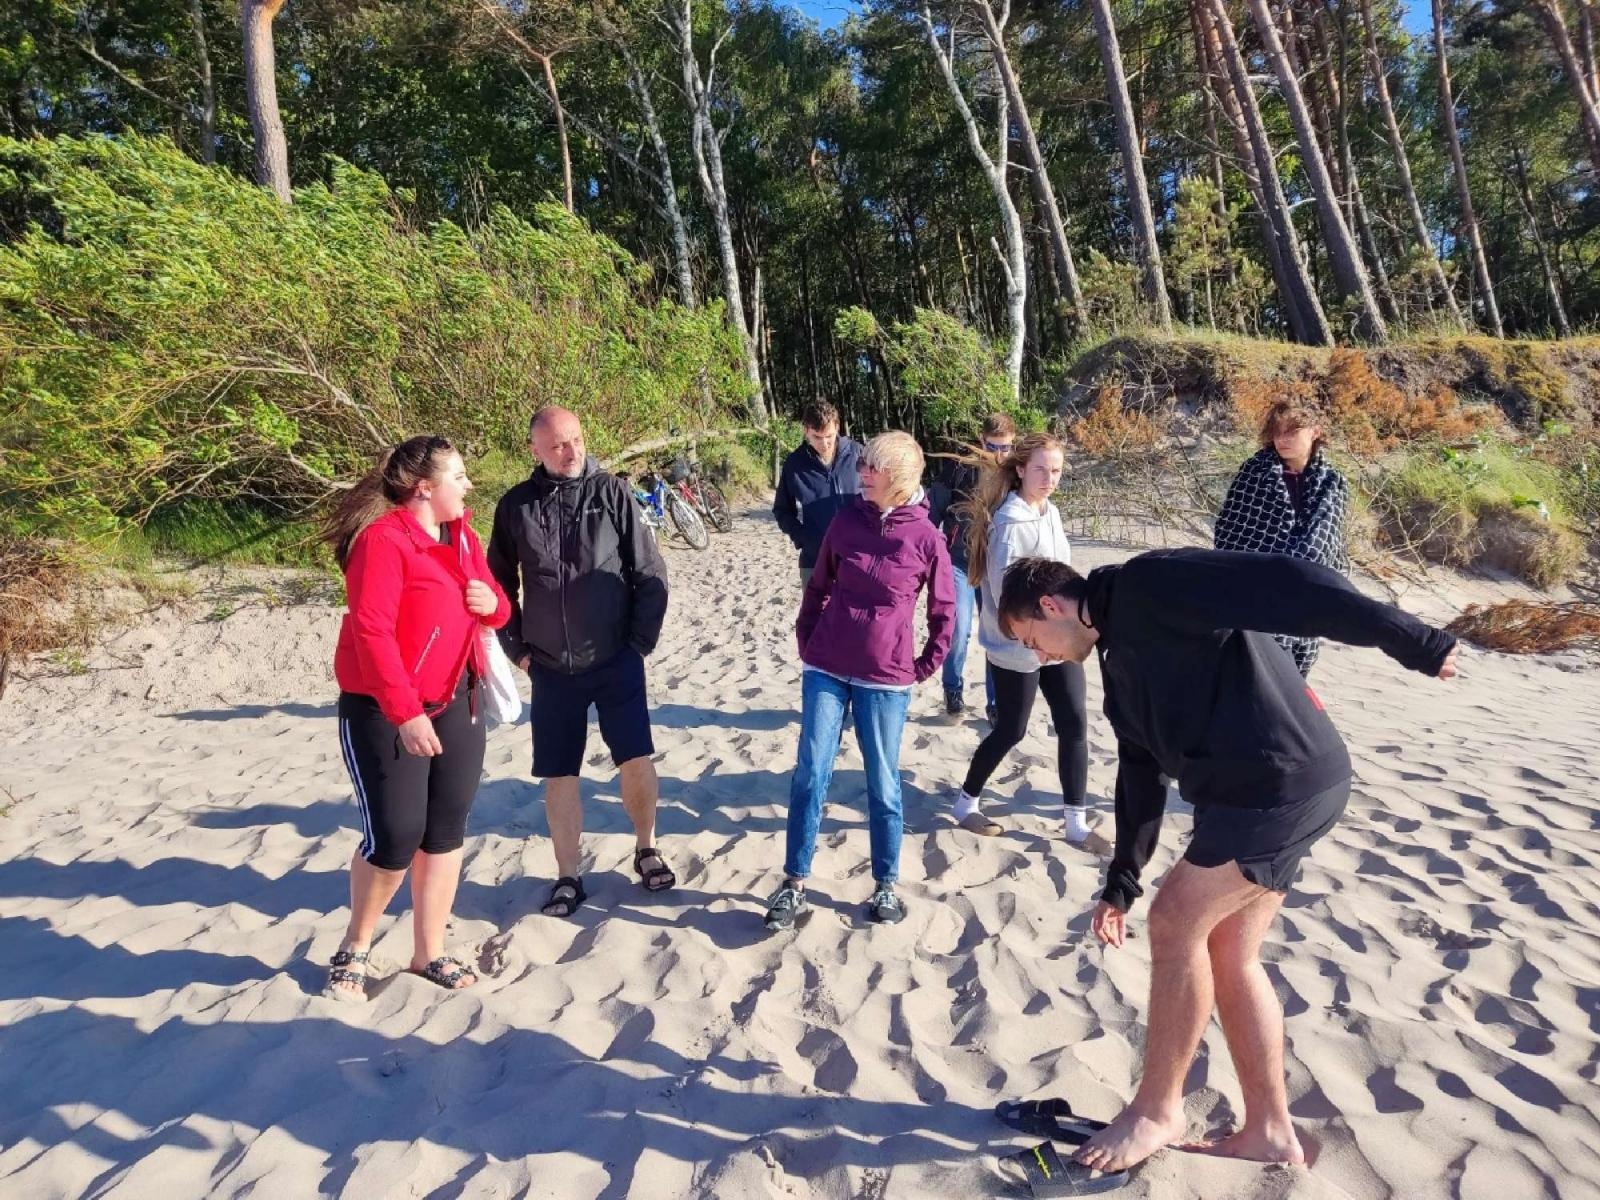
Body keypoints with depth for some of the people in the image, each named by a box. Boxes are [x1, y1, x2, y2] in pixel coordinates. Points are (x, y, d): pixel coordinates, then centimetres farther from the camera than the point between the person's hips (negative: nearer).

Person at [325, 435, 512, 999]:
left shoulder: (462, 535, 9)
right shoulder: (383, 539, -16)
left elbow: (493, 607, 16)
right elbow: (371, 631, -22)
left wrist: (493, 603, -8)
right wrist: (404, 712, -24)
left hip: (458, 703, 7)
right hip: (385, 711, -7)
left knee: (446, 831, 10)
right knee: (395, 836, -3)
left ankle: (429, 952, 25)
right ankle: (354, 948, 24)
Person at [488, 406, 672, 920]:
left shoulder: (612, 492, -4)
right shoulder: (516, 506, 0)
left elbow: (650, 573, -2)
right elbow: (499, 584, 11)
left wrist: (641, 641, -4)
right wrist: (517, 648, 6)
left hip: (616, 660, -1)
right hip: (551, 668, 2)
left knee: (636, 759, -4)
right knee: (558, 776, 7)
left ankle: (646, 849, 24)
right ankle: (568, 878, 24)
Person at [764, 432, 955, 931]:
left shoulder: (926, 538, -7)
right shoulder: (846, 522, 0)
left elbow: (943, 612, 3)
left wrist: (923, 668, 2)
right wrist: (806, 643, 8)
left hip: (885, 680, -2)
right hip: (826, 669, 2)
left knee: (883, 785, 9)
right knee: (810, 774, 3)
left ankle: (885, 885, 26)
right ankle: (794, 882, 17)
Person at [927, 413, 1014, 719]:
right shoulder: (958, 470, -6)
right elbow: (932, 511, 0)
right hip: (959, 562, -2)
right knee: (958, 629, -9)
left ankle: (995, 703, 17)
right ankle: (953, 689, 17)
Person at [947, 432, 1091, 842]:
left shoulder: (1051, 513, 8)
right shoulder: (1011, 522, -18)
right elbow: (1005, 592, -21)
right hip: (1018, 646, -7)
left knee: (1074, 725, 5)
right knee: (1010, 731, 5)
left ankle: (1076, 821, 17)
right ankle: (964, 801, 26)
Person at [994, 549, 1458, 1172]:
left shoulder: (1147, 584, -12)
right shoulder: (1121, 657, 16)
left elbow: (1283, 584, -21)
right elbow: (1139, 771, 20)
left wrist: (1413, 642, -24)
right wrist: (1120, 883, 21)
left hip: (1286, 782, -9)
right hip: (1255, 792, 9)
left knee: (1176, 921, -4)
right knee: (1228, 953, 13)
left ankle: (1157, 1111, 14)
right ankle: (1269, 1130, 29)